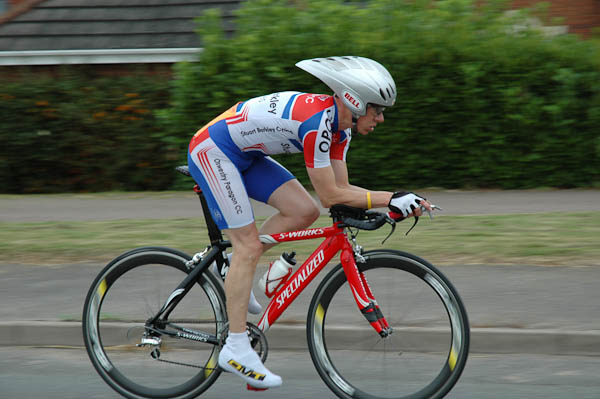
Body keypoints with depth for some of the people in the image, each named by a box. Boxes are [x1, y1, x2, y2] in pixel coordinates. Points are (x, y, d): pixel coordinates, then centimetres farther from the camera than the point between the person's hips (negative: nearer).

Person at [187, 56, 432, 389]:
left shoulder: (339, 124, 0)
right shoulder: (317, 121, -28)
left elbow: (342, 188, 3)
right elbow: (330, 195, -26)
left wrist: (401, 200, -7)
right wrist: (390, 199, -23)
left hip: (246, 156, 9)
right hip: (212, 151, -9)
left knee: (305, 212, -2)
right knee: (249, 246, -12)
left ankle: (236, 275, 11)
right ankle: (236, 348, -8)